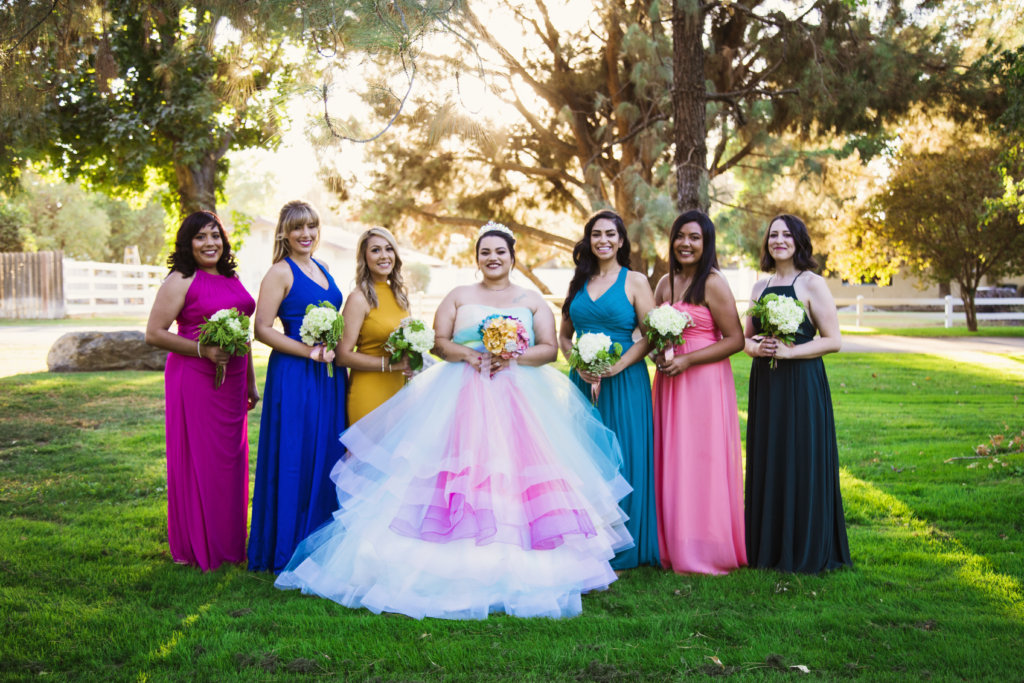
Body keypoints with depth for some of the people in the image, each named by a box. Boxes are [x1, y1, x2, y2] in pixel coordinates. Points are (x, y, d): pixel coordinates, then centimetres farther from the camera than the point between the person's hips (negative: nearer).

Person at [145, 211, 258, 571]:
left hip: (231, 382, 7)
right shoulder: (181, 281, -8)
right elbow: (154, 333, -12)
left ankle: (227, 542, 24)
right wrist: (204, 350, -19)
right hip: (194, 380, -7)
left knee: (230, 459, 12)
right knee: (197, 461, 0)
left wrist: (250, 380, 20)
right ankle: (195, 548, 12)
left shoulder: (231, 278, 14)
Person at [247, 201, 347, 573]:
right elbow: (262, 329, -13)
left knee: (327, 455, 10)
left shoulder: (322, 269, 15)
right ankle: (288, 550, 8)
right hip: (294, 375, -7)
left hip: (329, 375, 7)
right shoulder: (280, 272, -7)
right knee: (295, 458, -3)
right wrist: (309, 351, -18)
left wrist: (335, 348, 6)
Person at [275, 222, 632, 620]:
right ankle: (461, 562, -11)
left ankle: (516, 566, -5)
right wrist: (468, 355, -12)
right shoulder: (458, 297, 15)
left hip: (520, 398, 0)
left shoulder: (532, 301, 14)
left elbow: (549, 348, 5)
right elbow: (438, 341, 6)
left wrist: (512, 357, -12)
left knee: (519, 471, -10)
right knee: (462, 467, -12)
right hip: (462, 395, 0)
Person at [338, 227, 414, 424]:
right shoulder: (359, 298, -10)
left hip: (398, 389, 7)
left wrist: (410, 361, 5)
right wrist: (389, 364, -18)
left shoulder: (399, 294, 11)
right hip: (369, 391, -6)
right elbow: (344, 355, -15)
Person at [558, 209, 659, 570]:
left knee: (620, 459, -1)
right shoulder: (579, 282, 13)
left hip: (624, 383, -4)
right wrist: (579, 364, -3)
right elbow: (564, 335, 15)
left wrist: (617, 366, -16)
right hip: (583, 382, 4)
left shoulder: (635, 281, 0)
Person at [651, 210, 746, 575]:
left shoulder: (713, 283, -9)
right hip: (670, 382, 7)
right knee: (672, 462, 8)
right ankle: (676, 548, 16)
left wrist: (686, 360, -17)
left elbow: (735, 339, -12)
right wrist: (658, 355, 0)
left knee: (702, 462, -3)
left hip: (704, 380, -7)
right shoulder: (666, 283, 12)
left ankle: (707, 554, 7)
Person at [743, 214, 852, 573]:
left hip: (802, 384, -6)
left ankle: (805, 552, 8)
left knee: (801, 464, -2)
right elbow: (746, 339, 17)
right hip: (764, 385, 6)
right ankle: (767, 547, 18)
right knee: (766, 463, 8)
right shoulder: (760, 287, 14)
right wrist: (757, 348, -6)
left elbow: (833, 340, -8)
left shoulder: (812, 284, -4)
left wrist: (788, 351, -17)